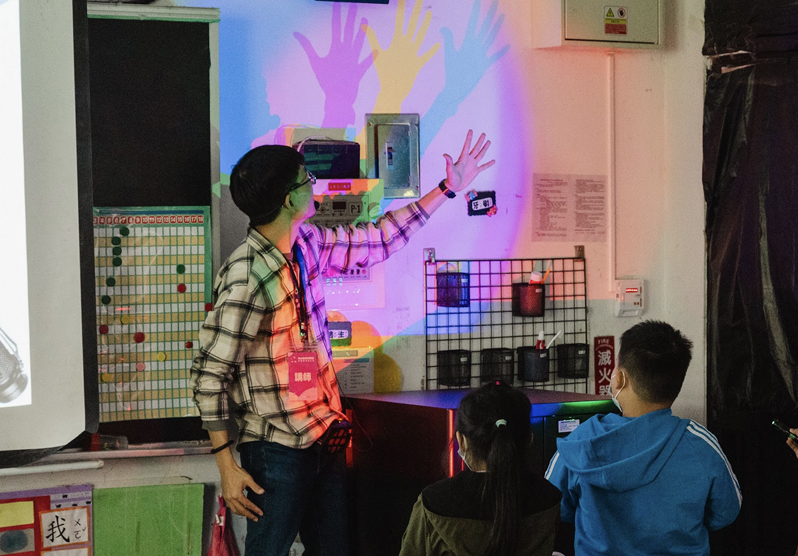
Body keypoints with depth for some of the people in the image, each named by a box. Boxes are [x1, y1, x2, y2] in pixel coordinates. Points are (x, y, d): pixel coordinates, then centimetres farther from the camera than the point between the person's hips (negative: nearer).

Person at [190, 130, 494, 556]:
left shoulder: (307, 243, 3)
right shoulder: (246, 278, -22)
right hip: (277, 452, -8)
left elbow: (376, 240, 18)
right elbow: (209, 376, -18)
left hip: (324, 437, 8)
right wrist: (227, 467, -19)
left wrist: (448, 188, 20)